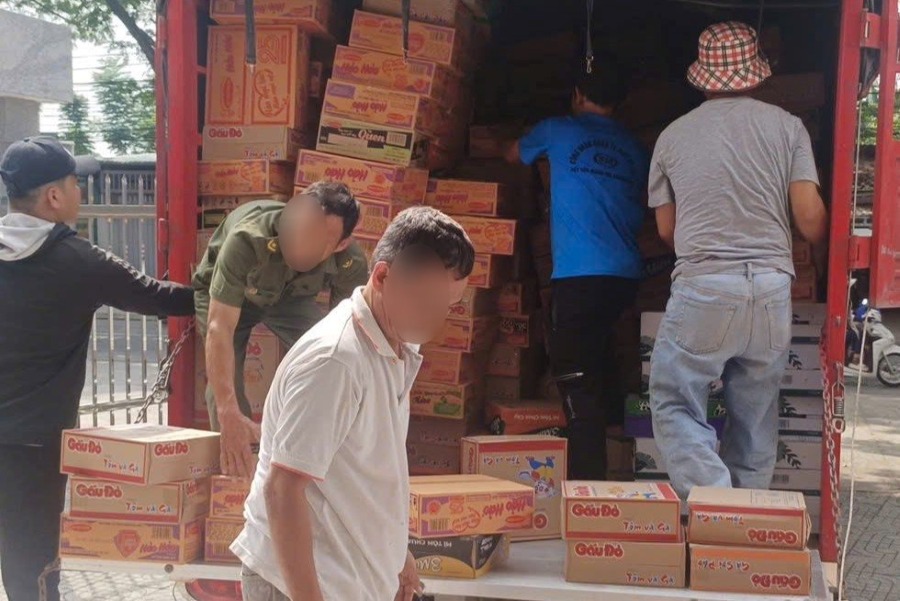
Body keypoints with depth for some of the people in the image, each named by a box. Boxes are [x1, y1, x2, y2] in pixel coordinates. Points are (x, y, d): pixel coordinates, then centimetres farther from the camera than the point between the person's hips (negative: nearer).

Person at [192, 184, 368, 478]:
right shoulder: (247, 240, -44)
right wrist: (229, 415, -56)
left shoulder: (351, 263, -33)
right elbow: (220, 329, -47)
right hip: (223, 294, -2)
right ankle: (232, 464, 4)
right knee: (226, 378, -19)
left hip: (290, 296, 2)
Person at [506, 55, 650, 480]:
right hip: (627, 273, 5)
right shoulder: (634, 148, 16)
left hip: (579, 274, -5)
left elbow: (514, 155, 29)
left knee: (575, 377, -8)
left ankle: (587, 480, -14)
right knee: (598, 361, 25)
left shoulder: (558, 131, 8)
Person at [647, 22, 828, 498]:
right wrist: (822, 255, 23)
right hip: (771, 287, 2)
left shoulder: (673, 136, 6)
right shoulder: (787, 126, 6)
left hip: (702, 286, -2)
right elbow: (810, 216, 0)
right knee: (756, 411, 13)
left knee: (674, 401, 5)